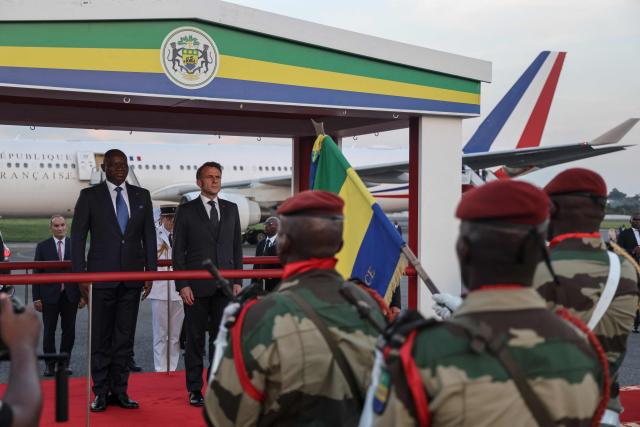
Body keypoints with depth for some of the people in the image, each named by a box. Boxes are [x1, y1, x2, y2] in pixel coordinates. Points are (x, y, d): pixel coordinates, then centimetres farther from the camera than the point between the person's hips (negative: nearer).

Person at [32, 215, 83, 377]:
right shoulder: (42, 246, 2)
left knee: (69, 331, 4)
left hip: (70, 295, 1)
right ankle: (50, 365, 12)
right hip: (49, 296, -1)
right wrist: (36, 297, -4)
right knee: (49, 331, 3)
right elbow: (37, 273, 2)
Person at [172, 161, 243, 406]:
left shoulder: (231, 209, 11)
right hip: (196, 286, -3)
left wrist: (238, 281, 5)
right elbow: (178, 251, -1)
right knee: (195, 339, 4)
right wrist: (182, 285, -8)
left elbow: (237, 246, 12)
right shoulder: (186, 211, 1)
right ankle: (195, 390, 12)